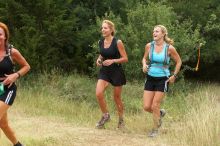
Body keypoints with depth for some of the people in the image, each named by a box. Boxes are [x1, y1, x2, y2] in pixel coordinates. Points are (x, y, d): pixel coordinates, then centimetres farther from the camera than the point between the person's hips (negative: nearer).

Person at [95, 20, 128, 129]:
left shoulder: (117, 42, -13)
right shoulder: (101, 42, 2)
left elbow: (125, 58, -11)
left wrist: (113, 61, -24)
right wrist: (99, 59, -1)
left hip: (116, 72, -4)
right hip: (104, 71, 4)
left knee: (117, 97, 7)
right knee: (98, 93, -15)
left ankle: (121, 120, 27)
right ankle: (105, 116, 6)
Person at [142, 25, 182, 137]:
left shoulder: (169, 48, -10)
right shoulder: (149, 46, -2)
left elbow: (178, 62, 3)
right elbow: (145, 58, 16)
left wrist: (174, 75, -1)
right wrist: (144, 65, -6)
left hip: (162, 79, -4)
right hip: (150, 78, 4)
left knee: (155, 106, -5)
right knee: (146, 107, 0)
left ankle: (155, 129, 15)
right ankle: (160, 113, 33)